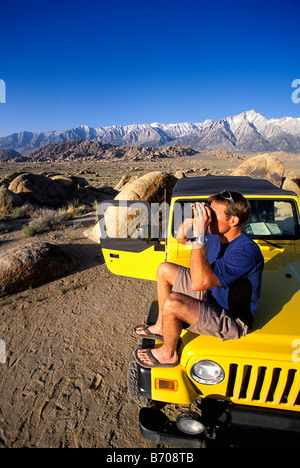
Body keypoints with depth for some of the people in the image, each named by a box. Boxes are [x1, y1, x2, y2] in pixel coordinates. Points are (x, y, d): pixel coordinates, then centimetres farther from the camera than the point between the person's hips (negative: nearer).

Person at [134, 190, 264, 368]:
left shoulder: (246, 252, -33)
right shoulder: (215, 234, -8)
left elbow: (199, 282, -42)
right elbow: (181, 238, 8)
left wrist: (199, 235, -39)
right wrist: (192, 217, -12)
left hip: (232, 322, -9)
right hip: (211, 296, 9)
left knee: (172, 303, -31)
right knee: (165, 270, 8)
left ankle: (168, 354, 1)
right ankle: (161, 327, 23)